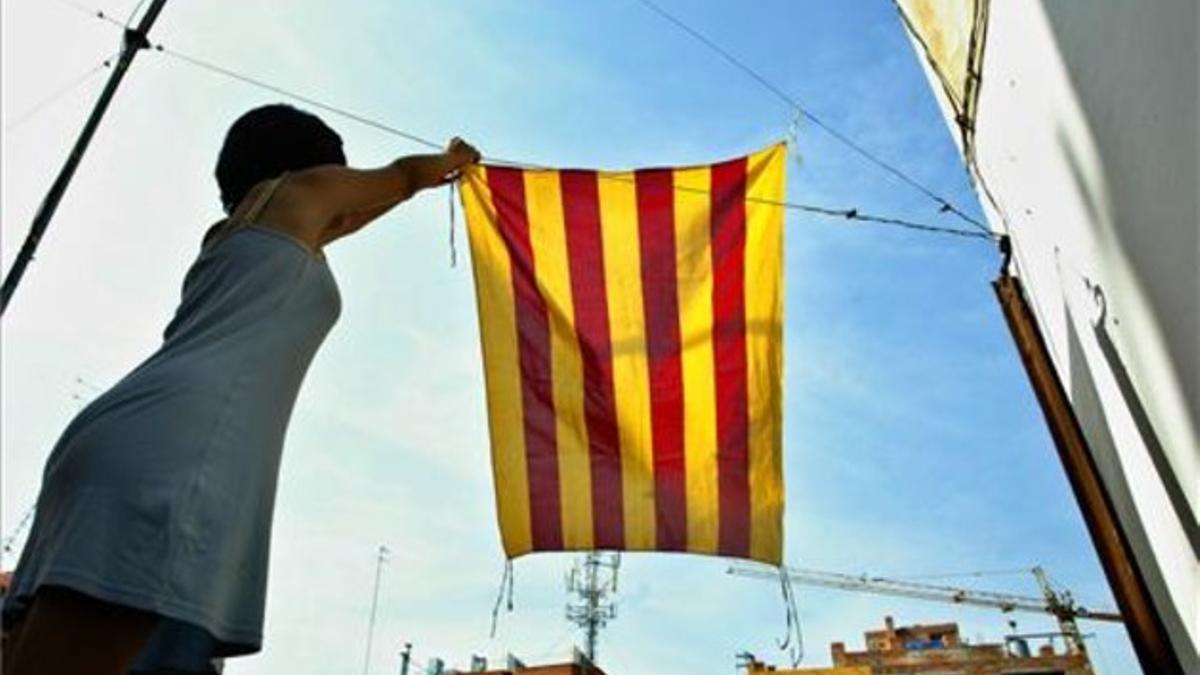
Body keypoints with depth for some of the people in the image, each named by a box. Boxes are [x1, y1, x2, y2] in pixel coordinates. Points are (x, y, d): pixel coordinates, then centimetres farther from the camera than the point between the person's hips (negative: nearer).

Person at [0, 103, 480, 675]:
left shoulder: (231, 232, 36)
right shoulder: (299, 189, 17)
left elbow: (345, 217, 52)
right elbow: (402, 175, 36)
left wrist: (431, 179, 66)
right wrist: (455, 160, 58)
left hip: (130, 441, 9)